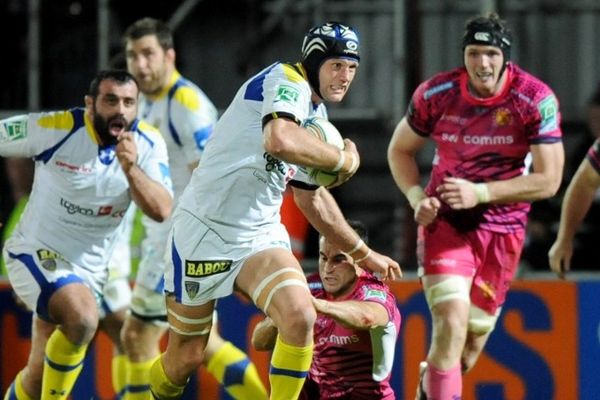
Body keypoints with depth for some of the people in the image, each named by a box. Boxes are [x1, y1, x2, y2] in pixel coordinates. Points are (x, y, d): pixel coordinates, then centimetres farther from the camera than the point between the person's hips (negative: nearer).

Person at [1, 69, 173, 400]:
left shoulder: (148, 144, -7)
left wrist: (131, 168, -31)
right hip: (36, 251, -5)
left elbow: (161, 211, -16)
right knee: (82, 318, -33)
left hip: (89, 269, 5)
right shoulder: (54, 129, -16)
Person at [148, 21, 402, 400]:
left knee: (300, 317, -22)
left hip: (260, 235, 6)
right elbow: (280, 140, -39)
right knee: (185, 357, 3)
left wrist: (364, 254, 31)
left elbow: (312, 197, 26)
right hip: (205, 228, -6)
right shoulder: (287, 81, -14)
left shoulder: (317, 115, 11)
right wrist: (344, 159, -23)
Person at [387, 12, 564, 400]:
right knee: (452, 322, -24)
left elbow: (548, 180, -15)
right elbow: (400, 150, 7)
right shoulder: (436, 94, -10)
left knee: (470, 349, 8)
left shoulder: (537, 100, -14)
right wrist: (417, 197, -12)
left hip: (502, 230, 1)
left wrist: (479, 193, -24)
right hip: (445, 222, -1)